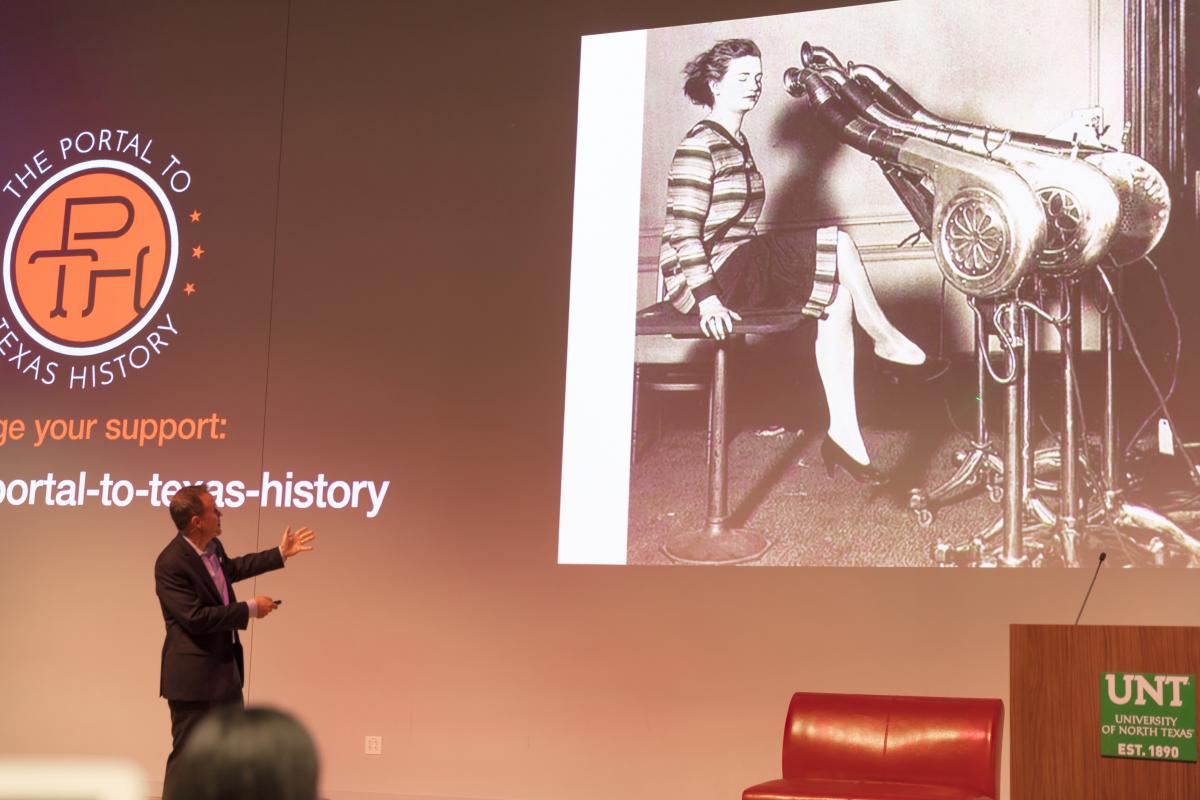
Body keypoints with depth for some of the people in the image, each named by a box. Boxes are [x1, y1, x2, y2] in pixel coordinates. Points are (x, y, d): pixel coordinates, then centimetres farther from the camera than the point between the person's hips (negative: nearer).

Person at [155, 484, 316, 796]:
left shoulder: (213, 547, 4)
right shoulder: (171, 563, -23)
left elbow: (232, 568, 27)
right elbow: (195, 617, -27)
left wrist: (281, 554, 29)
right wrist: (250, 609, -19)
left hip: (226, 669, 9)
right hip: (193, 675, -9)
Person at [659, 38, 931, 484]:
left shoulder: (736, 143, 19)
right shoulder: (700, 147, -13)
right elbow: (682, 230, -21)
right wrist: (707, 300, -28)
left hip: (738, 267, 10)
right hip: (707, 277, -10)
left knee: (836, 297, -8)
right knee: (839, 246, -17)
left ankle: (844, 433, -9)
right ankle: (885, 339, 5)